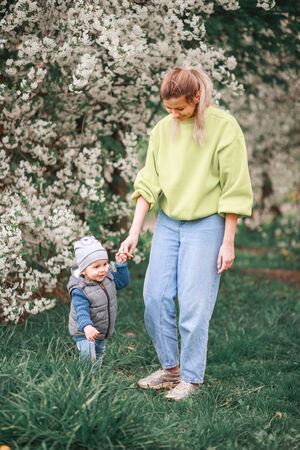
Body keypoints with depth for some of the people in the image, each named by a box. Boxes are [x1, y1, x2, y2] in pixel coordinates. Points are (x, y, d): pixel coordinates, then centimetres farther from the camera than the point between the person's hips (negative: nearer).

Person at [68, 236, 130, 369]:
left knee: (98, 357, 21)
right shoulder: (79, 291, -28)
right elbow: (81, 312, -37)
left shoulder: (108, 276, -6)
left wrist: (121, 264, -5)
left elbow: (123, 281, 10)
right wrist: (86, 327, -56)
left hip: (103, 333, 7)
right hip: (84, 333, -7)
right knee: (88, 357, -20)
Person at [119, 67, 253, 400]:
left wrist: (228, 243, -10)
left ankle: (191, 378, 10)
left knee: (194, 305, -4)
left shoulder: (224, 127, -11)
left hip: (206, 225, -5)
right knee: (155, 298, 3)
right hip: (167, 222, 5)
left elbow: (234, 188, -10)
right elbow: (148, 181, 4)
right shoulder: (163, 128, 3)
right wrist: (134, 232, -2)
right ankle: (170, 368, 20)